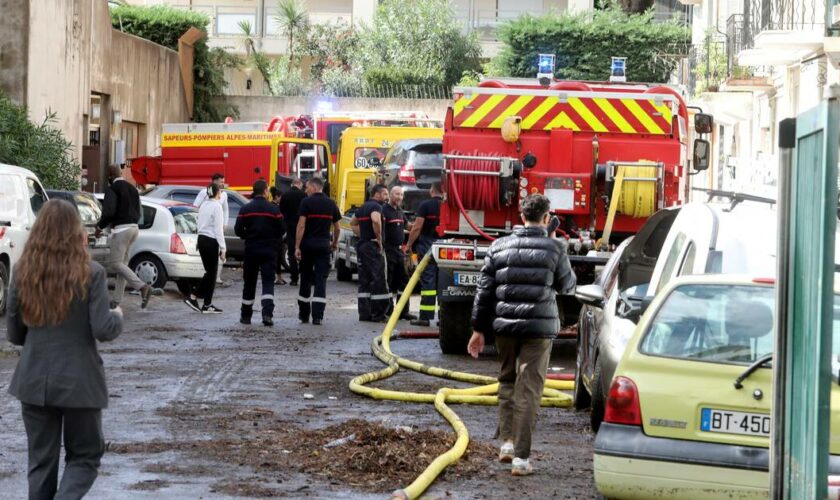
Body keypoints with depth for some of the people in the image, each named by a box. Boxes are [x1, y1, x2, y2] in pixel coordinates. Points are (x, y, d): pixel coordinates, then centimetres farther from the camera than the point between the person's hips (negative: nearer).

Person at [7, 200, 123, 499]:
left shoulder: (23, 272, -1)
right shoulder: (90, 274, -12)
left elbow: (14, 334, 4)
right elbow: (103, 330, -14)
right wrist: (117, 317, 7)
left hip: (34, 381, 3)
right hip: (79, 381, -3)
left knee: (41, 460, 13)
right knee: (84, 457, 10)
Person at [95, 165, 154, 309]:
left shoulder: (112, 189, -10)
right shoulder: (132, 189, 16)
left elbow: (108, 211, -21)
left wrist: (100, 227, -5)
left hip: (121, 229, -9)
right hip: (133, 227, 9)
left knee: (115, 263, -7)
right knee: (122, 263, 12)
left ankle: (143, 287, -22)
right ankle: (117, 300, 13)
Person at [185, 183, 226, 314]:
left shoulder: (204, 205, 11)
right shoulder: (217, 206, -13)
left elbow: (200, 225, 13)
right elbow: (218, 230, -15)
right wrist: (222, 249, -12)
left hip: (201, 239, 8)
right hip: (211, 241, -8)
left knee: (209, 272, 16)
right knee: (211, 273, 2)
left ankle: (193, 297, 11)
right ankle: (207, 305, 7)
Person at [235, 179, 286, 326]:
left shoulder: (245, 209, -3)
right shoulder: (273, 209, -6)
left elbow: (238, 230, -4)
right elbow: (282, 230, -4)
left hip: (251, 250, 2)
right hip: (269, 251, -2)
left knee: (249, 283, 12)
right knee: (268, 281, -2)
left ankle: (246, 316, 19)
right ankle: (267, 313, -20)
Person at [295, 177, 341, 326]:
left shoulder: (306, 202, -6)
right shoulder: (331, 204, 6)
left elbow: (301, 225, -12)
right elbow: (337, 228, 9)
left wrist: (297, 247, -12)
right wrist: (335, 243, 26)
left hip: (307, 244, -2)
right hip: (323, 244, 2)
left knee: (305, 279, 10)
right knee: (321, 280, 0)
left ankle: (304, 315, 19)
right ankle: (317, 316, -9)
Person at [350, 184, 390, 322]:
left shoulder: (362, 208, 18)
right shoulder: (376, 206, -11)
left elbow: (353, 222, 33)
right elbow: (376, 220, -32)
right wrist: (379, 239, -21)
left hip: (361, 245, 9)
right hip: (372, 247, -9)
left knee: (364, 280, 10)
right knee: (378, 280, -7)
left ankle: (364, 313, 10)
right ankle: (378, 314, -9)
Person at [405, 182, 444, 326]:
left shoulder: (425, 205, -7)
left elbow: (417, 227, -10)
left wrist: (409, 244, 0)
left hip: (427, 245, -4)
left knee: (428, 281, -6)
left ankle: (425, 317, -8)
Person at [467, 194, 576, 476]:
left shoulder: (499, 247, 3)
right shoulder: (554, 248, -4)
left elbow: (484, 291, 5)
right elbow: (567, 286, 9)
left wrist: (479, 329, 11)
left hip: (504, 325, 3)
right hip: (539, 327, -3)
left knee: (507, 381, 22)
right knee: (528, 390, -1)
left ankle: (507, 441, 16)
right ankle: (521, 457, -4)